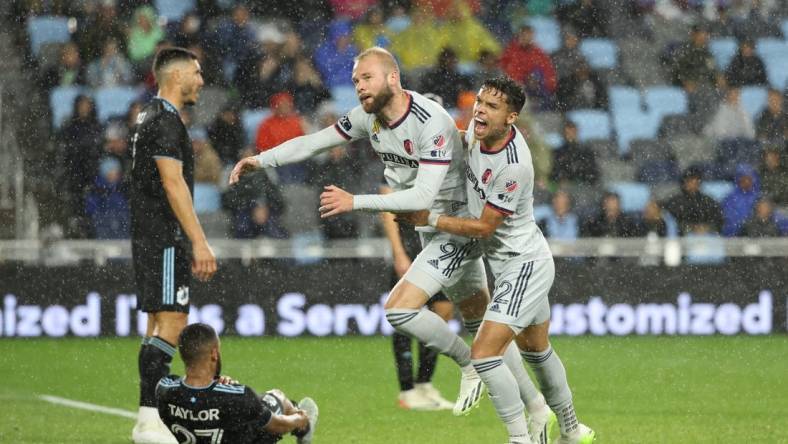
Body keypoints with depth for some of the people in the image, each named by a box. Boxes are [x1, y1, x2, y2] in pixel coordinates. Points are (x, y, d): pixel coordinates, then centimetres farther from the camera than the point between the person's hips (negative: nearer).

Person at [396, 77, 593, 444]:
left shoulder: (513, 167, -30)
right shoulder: (478, 131, -6)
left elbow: (483, 227, -22)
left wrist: (429, 219, -17)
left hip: (524, 265, -10)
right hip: (522, 264, 10)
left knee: (484, 353, -18)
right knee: (536, 351, 24)